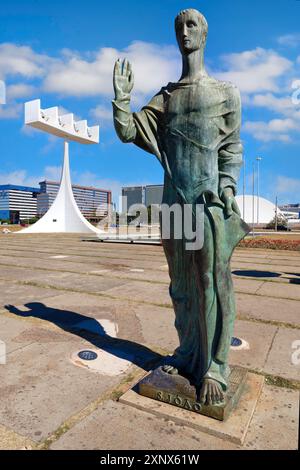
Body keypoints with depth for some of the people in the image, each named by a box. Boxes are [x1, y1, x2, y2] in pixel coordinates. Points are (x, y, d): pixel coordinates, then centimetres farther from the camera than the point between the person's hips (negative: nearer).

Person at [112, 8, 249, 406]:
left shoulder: (225, 92, 12)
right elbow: (127, 131, 14)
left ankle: (214, 368, 9)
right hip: (175, 204, 3)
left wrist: (228, 185, -10)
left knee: (213, 284, -3)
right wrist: (122, 96, 1)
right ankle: (189, 354, 23)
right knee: (182, 285, 8)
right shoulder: (164, 98, 18)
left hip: (211, 202, -3)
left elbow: (232, 148, 5)